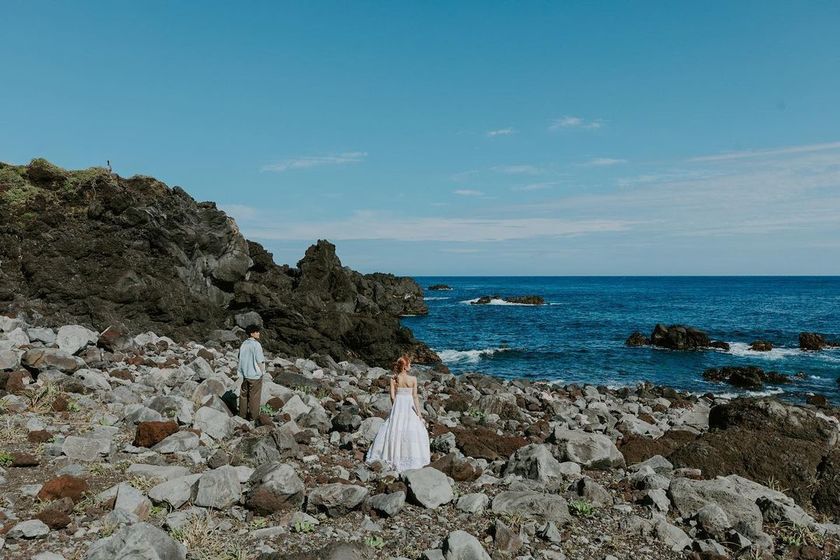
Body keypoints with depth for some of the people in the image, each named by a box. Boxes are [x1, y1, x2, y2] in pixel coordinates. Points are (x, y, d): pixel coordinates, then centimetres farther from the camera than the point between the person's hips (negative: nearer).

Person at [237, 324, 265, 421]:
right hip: (255, 375, -6)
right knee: (254, 396, 6)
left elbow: (240, 359, 7)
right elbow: (260, 361, -17)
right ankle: (253, 416, 14)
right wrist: (262, 372, -3)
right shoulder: (256, 345, -18)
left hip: (244, 374, 6)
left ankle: (243, 414, 25)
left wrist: (242, 372, 15)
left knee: (244, 394, 16)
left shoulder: (243, 344, 2)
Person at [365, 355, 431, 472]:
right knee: (414, 431, 10)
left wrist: (396, 408, 14)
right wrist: (419, 413, -5)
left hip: (397, 405, 3)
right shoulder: (413, 379, -11)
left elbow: (392, 396, -2)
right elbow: (415, 397, -10)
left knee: (393, 429, 15)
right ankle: (413, 457, 15)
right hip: (409, 406, -2)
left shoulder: (394, 379, -4)